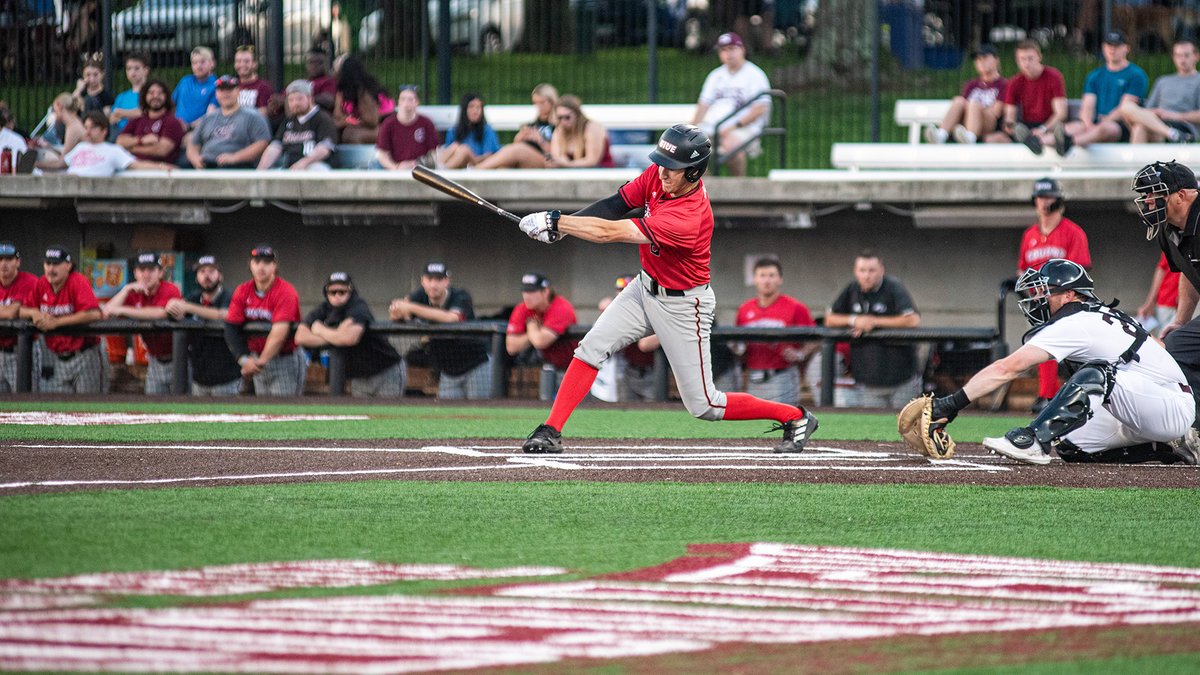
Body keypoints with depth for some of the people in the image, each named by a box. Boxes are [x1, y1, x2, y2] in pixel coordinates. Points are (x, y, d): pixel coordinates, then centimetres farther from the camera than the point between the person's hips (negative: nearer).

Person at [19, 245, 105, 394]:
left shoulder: (78, 282, -14)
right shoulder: (41, 284, 4)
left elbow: (94, 314, -28)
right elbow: (22, 310, 11)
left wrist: (56, 322, -25)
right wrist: (35, 313, -14)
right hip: (55, 357, 5)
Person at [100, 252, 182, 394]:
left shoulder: (170, 291, -14)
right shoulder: (134, 294, 3)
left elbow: (161, 313, -32)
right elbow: (107, 312, -6)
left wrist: (122, 310, -28)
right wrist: (127, 289, -17)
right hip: (155, 360, 6)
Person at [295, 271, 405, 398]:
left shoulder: (359, 308, -19)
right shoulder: (324, 310, -2)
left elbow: (350, 338, -38)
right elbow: (300, 337, -14)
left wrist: (320, 330, -19)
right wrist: (336, 336, -23)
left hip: (385, 372, -6)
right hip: (358, 377, 6)